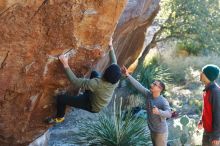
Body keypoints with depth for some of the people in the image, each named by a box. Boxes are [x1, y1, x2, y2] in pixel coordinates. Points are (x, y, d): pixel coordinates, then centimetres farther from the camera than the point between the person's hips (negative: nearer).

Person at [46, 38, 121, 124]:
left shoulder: (97, 83, -45)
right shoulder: (115, 81, -26)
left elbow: (75, 82, -40)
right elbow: (114, 63, -6)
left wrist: (66, 65, -41)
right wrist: (111, 47, -1)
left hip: (93, 107, -6)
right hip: (102, 102, 6)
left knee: (61, 98, -5)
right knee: (94, 73, 22)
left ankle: (60, 118, 26)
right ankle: (87, 94, 43)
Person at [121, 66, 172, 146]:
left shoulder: (163, 101, -27)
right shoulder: (148, 94, -8)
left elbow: (169, 114, -41)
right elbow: (138, 86, -12)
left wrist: (158, 112, -60)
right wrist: (127, 75, -20)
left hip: (161, 132, -8)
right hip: (152, 130, 8)